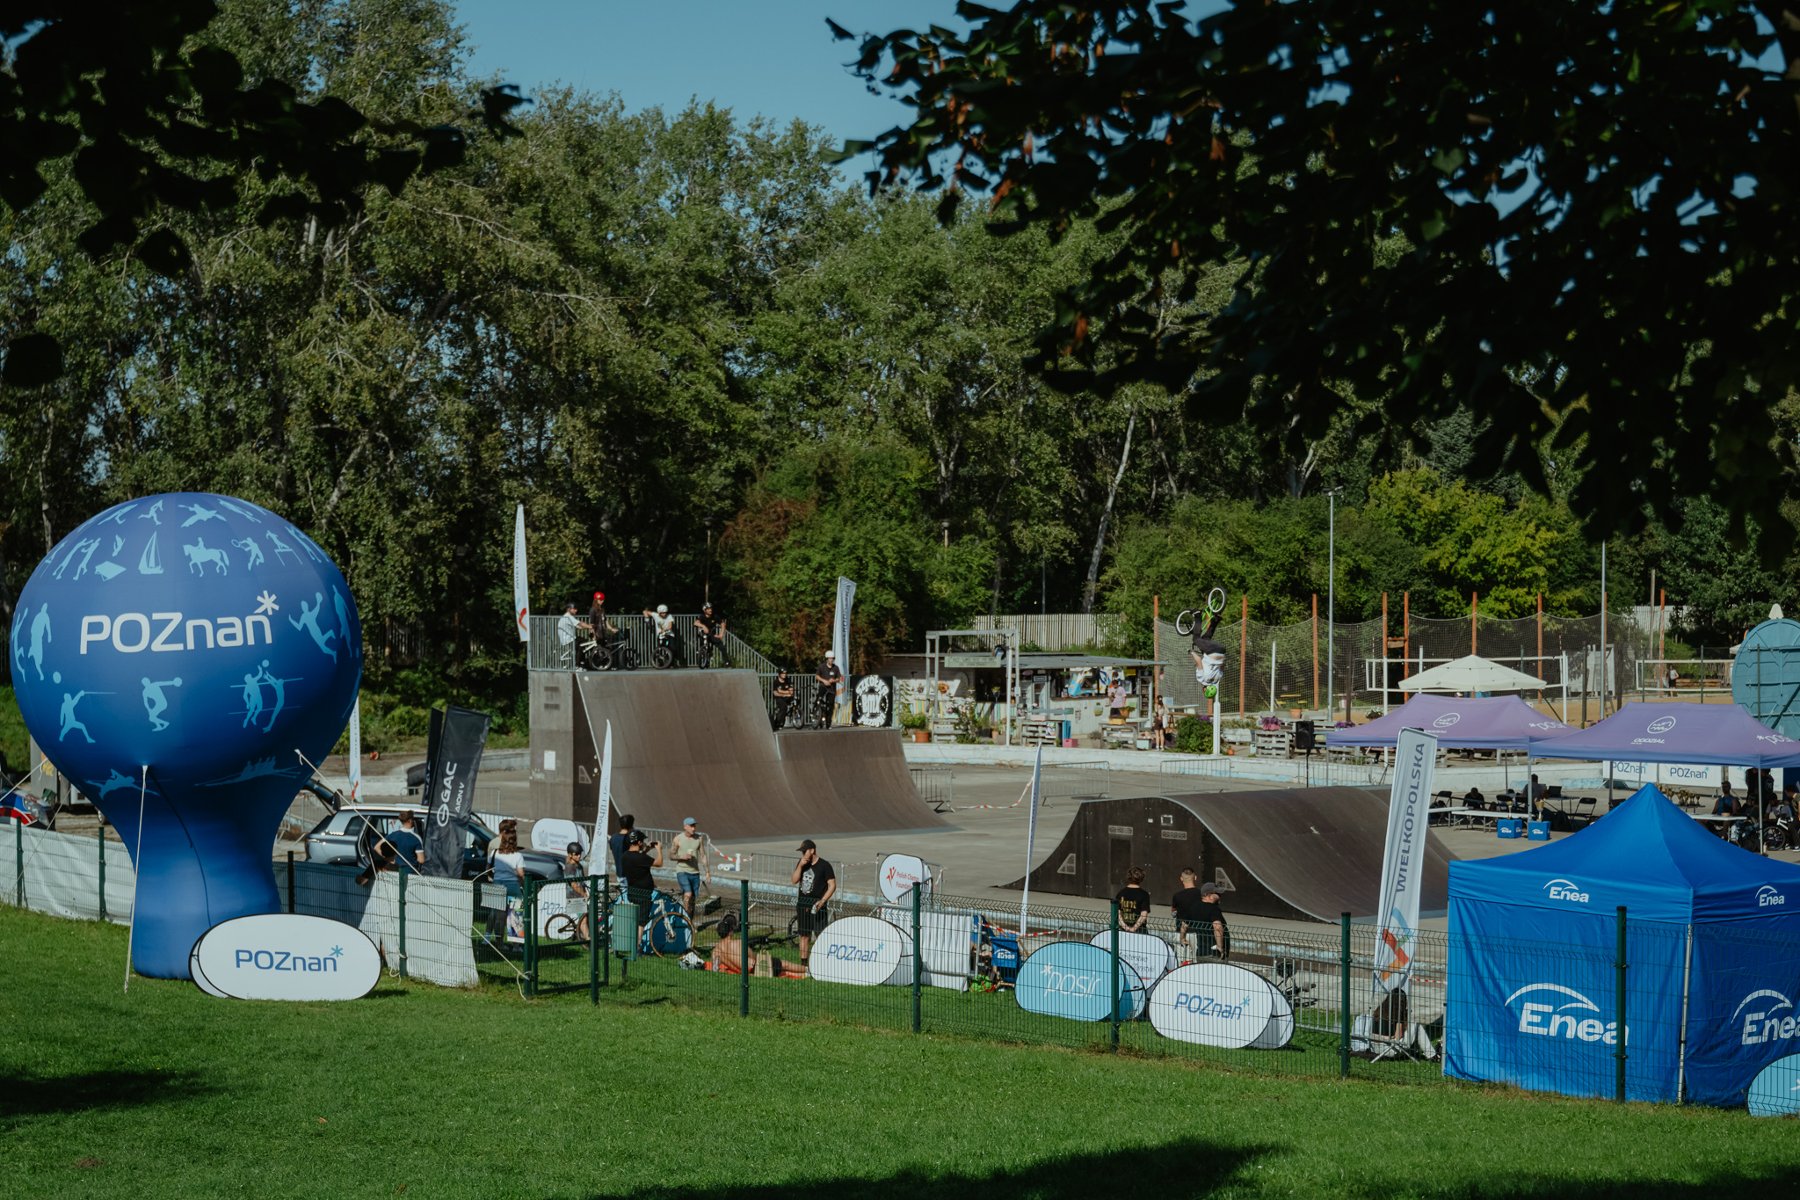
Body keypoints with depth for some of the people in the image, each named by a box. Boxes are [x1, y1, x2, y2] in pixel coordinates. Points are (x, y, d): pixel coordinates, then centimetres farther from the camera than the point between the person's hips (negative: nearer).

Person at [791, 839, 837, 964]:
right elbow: (794, 881, 3)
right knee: (804, 936, 11)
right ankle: (803, 963, 17)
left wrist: (822, 901, -18)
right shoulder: (802, 863, 10)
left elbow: (832, 885, -8)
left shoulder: (824, 865, -7)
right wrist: (800, 866, -11)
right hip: (802, 905, 6)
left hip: (816, 906, -6)